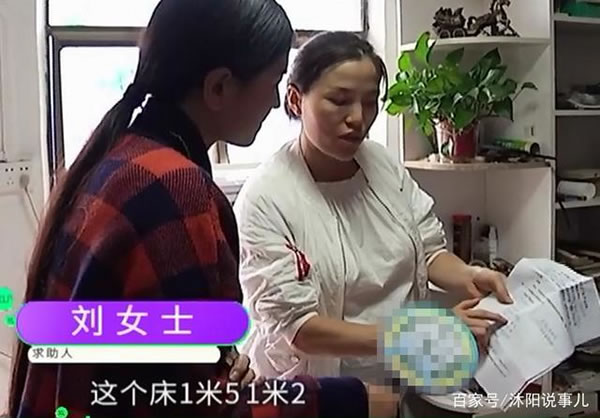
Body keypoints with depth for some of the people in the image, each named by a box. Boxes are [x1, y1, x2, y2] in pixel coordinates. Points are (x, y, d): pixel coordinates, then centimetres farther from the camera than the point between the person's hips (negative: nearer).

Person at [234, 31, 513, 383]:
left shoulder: (383, 164, -6)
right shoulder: (265, 200, -23)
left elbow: (429, 248, 2)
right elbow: (295, 326, -26)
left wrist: (466, 277, -20)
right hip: (315, 389, -5)